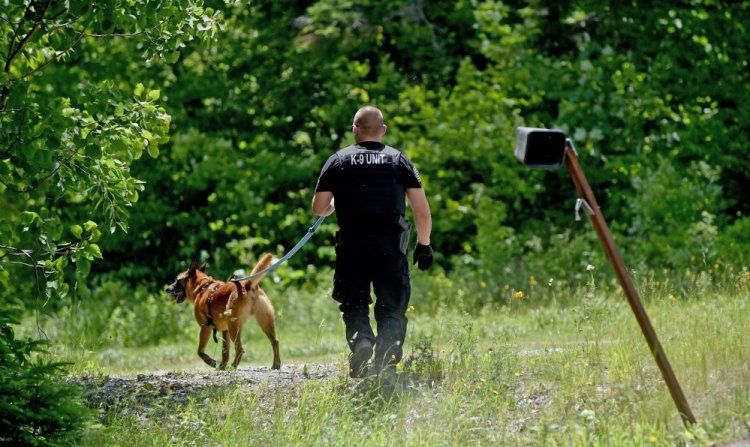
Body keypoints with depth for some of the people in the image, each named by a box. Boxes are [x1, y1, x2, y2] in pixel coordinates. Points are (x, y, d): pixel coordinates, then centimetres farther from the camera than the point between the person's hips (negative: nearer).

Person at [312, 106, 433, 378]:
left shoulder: (338, 161, 10)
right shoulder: (399, 160, 10)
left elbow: (318, 209, 8)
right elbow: (422, 211, 5)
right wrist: (424, 245, 16)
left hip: (352, 244, 0)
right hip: (391, 244, 0)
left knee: (354, 304, 11)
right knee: (392, 307, 6)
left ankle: (360, 338, -19)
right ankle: (387, 366, -7)